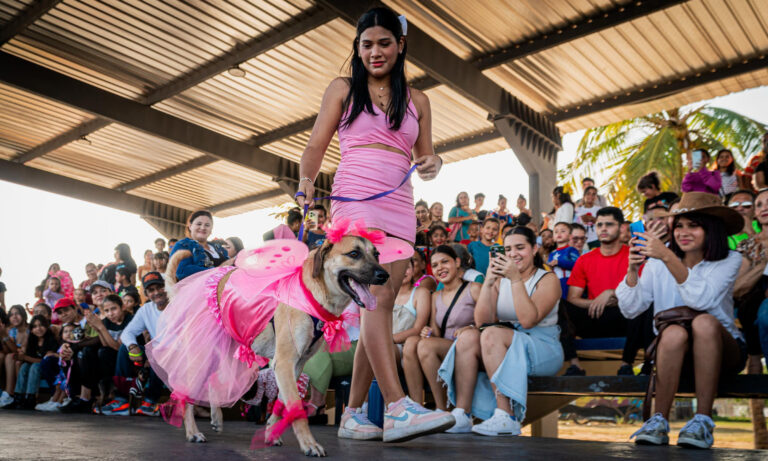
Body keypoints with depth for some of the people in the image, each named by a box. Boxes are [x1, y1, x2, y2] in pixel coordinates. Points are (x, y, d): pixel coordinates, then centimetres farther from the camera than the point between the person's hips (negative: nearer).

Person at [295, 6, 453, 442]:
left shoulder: (417, 100, 20)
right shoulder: (343, 89, 14)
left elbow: (425, 155, 19)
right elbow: (316, 146, 8)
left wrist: (434, 163, -5)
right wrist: (306, 178, -12)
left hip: (399, 208, 4)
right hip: (355, 199, -4)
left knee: (381, 307, -1)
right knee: (377, 297, -20)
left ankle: (354, 413, 6)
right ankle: (398, 408, -25)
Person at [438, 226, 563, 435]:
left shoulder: (547, 280, -1)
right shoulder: (501, 280, 12)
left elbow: (528, 320, -19)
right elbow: (482, 321, -3)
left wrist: (516, 279, -21)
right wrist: (488, 282, -12)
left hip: (543, 350, -5)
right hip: (505, 348, 5)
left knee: (492, 334, -30)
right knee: (468, 336, -22)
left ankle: (507, 417, -31)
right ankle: (461, 414, -24)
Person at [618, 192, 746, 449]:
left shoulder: (729, 261, -5)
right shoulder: (658, 262, -1)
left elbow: (702, 299, -25)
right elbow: (630, 310, -6)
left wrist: (668, 257, -32)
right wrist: (633, 270, -21)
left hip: (722, 348, -1)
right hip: (671, 350, 1)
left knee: (704, 322, -33)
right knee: (674, 333, -33)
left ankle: (702, 421, -25)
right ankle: (659, 421, -22)